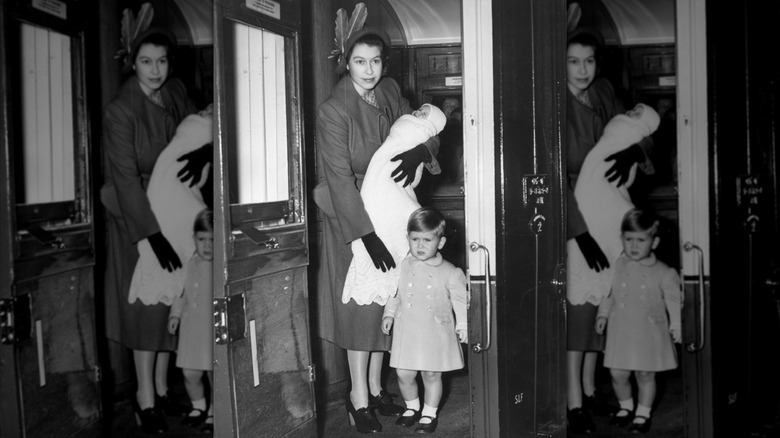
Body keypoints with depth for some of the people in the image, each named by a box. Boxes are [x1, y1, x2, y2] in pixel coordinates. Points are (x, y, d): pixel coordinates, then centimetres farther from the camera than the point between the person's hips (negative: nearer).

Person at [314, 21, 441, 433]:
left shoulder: (390, 92, -2)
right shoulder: (333, 111, -21)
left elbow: (426, 130, 4)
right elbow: (340, 180, -24)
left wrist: (417, 152, -21)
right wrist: (367, 235, -27)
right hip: (351, 217, -6)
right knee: (361, 303, -1)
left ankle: (375, 387, 26)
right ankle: (359, 396, 14)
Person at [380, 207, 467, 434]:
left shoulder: (450, 272, -7)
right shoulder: (401, 267, 0)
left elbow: (460, 300, 0)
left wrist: (462, 325, -4)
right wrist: (389, 313, 4)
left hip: (436, 332, -2)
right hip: (407, 331, 2)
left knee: (431, 374, 6)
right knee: (404, 374, 6)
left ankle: (429, 413, 27)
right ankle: (412, 407, 31)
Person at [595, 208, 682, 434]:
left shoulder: (663, 273, -7)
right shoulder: (616, 267, 0)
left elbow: (674, 301, -2)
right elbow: (607, 293, 12)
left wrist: (676, 326, -8)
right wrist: (603, 314, 4)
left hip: (650, 333, -2)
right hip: (621, 331, 2)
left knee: (645, 374, 6)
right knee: (617, 374, 6)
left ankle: (643, 413, 26)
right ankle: (626, 407, 31)